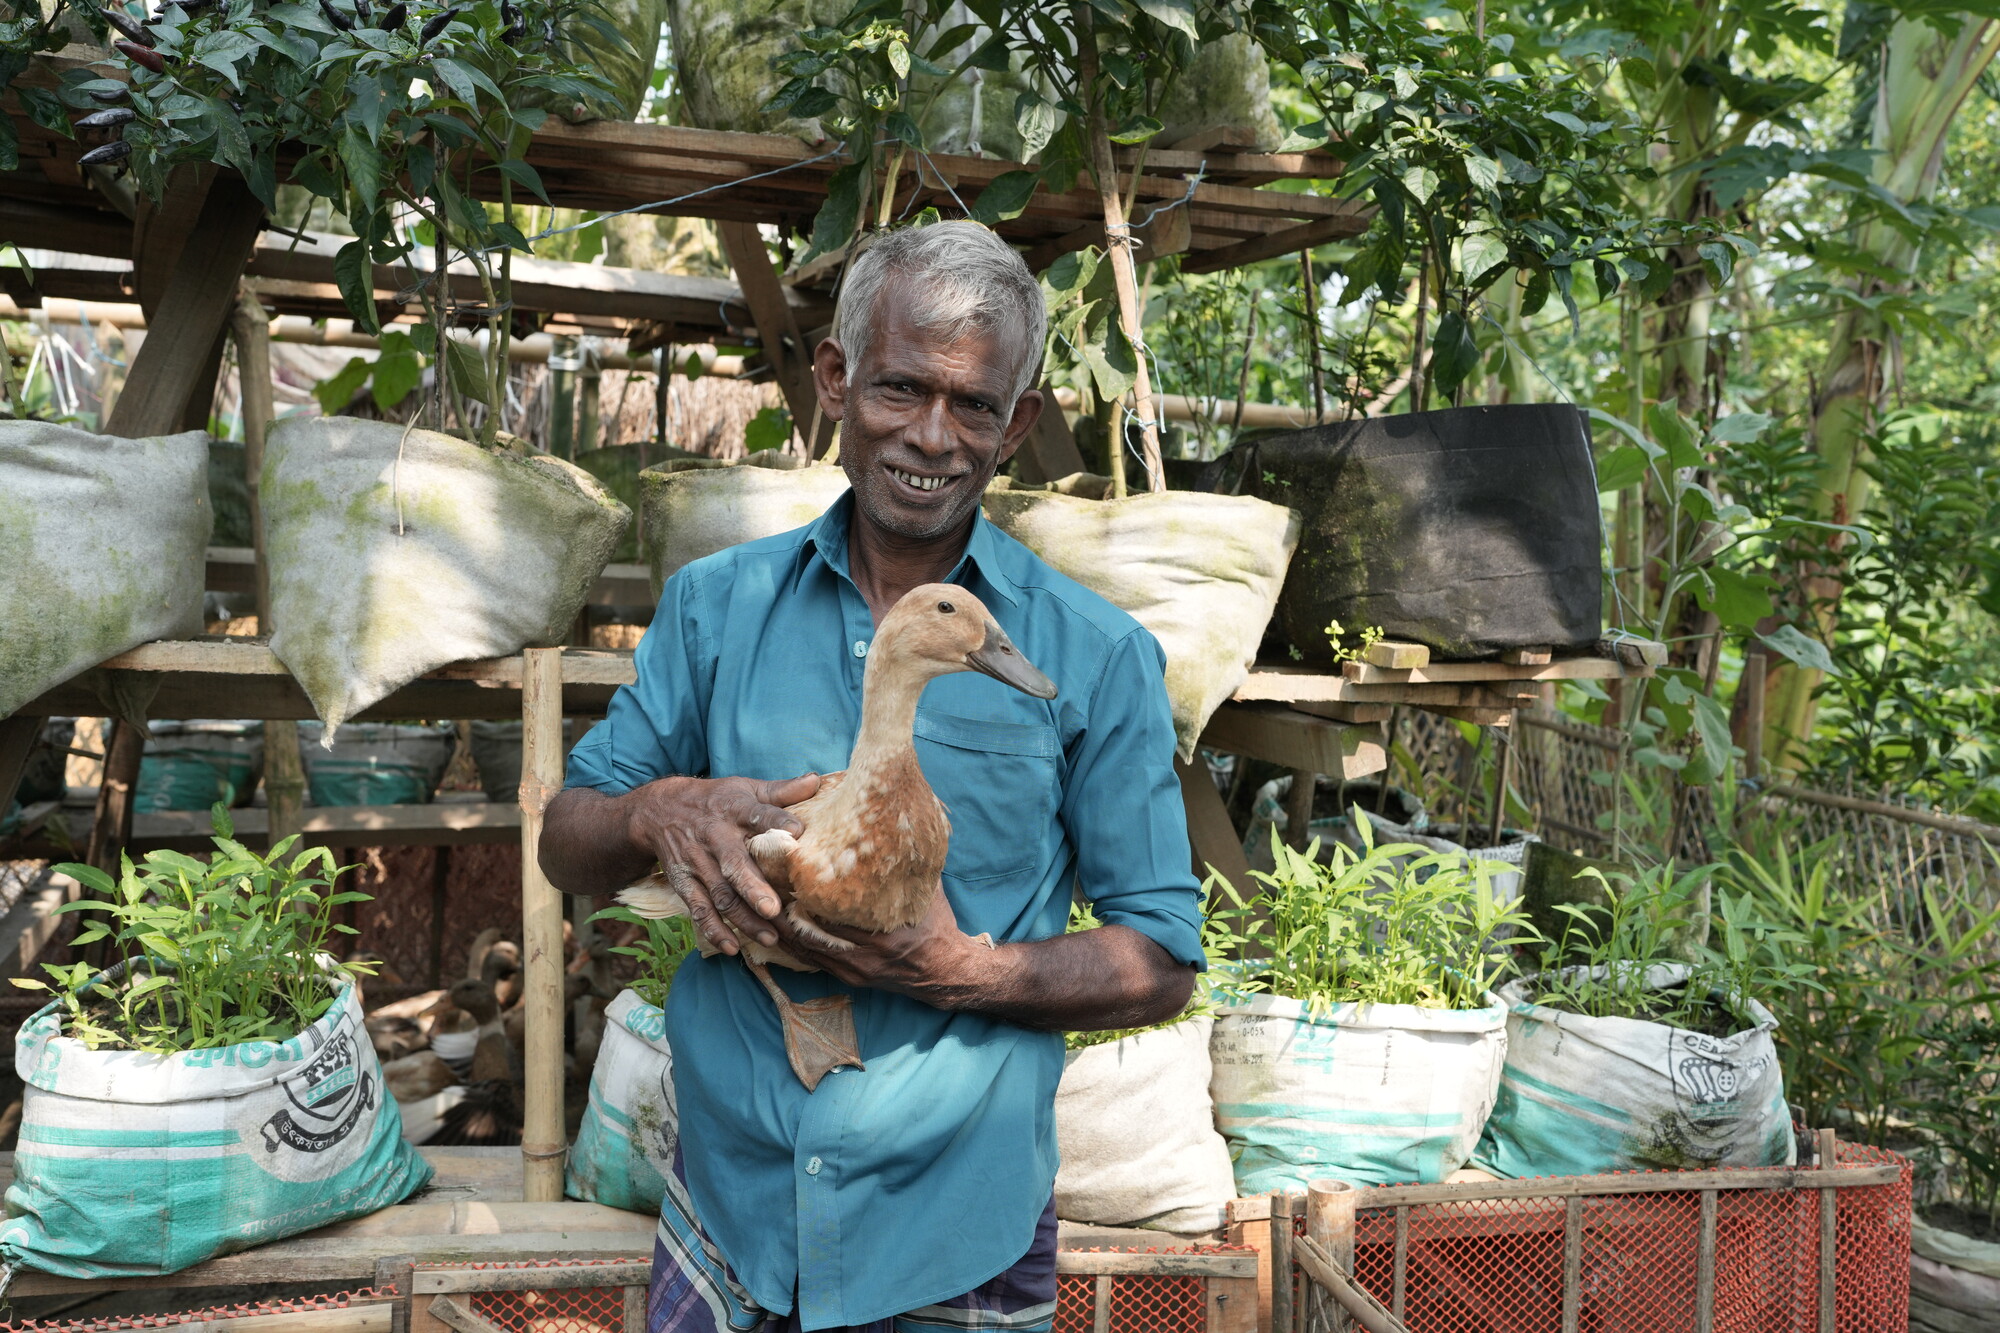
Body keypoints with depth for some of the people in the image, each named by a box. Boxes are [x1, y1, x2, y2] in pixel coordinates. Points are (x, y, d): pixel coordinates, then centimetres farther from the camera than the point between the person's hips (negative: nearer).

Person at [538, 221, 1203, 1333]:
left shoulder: (1096, 656, -6)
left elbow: (1161, 963, -5)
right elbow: (568, 849, 5)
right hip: (731, 1196, 2)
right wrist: (660, 812, -18)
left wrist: (968, 972, -22)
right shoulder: (718, 604, 2)